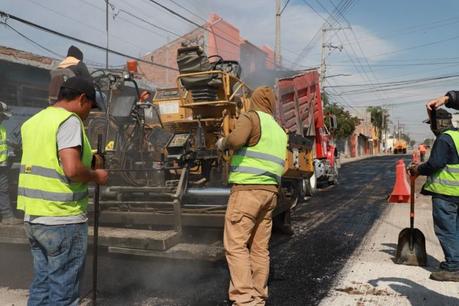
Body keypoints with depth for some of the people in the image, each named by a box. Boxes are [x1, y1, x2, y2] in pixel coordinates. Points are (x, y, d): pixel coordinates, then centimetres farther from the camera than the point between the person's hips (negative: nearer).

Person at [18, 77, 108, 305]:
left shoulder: (32, 122, 12)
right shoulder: (69, 120, -13)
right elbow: (72, 169, -24)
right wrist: (96, 176, -6)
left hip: (32, 216, 8)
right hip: (62, 219, -8)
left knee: (41, 283, 19)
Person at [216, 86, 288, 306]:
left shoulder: (251, 118, -3)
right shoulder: (280, 131, 21)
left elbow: (236, 139, -23)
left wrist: (223, 144, -4)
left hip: (247, 188, -8)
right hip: (270, 191, 8)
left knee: (236, 245, -7)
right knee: (260, 248, 11)